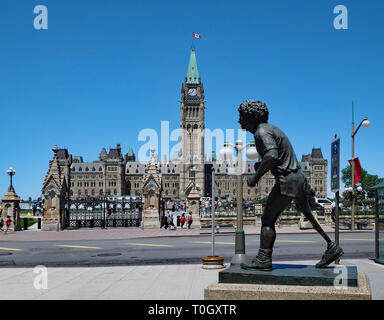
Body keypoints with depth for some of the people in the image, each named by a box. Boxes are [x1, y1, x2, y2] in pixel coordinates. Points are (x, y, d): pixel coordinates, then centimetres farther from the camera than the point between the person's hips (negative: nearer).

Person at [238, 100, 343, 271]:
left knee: (268, 218, -5)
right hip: (298, 177, 10)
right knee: (308, 215, 21)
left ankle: (263, 259, -5)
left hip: (287, 180, -10)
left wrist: (256, 176, -22)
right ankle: (332, 248, 28)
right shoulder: (271, 129, 18)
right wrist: (262, 165, 13)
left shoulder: (262, 132, -14)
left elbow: (272, 156, -31)